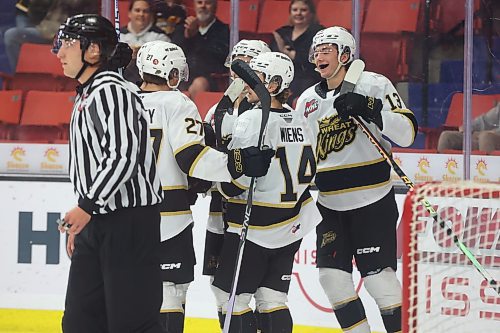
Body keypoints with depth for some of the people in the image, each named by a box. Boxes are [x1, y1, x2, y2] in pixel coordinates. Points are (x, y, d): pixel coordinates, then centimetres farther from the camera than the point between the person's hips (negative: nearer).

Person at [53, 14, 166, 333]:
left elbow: (123, 157, -24)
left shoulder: (112, 91, -14)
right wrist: (81, 223, 25)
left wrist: (87, 206, -24)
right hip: (97, 223, 11)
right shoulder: (87, 95, 18)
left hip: (129, 224, -10)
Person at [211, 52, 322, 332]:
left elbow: (234, 181, -19)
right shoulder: (298, 122, 7)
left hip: (255, 227, -8)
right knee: (272, 298, 10)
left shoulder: (253, 120, -18)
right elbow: (308, 172, 16)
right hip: (293, 227, 8)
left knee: (232, 298, 1)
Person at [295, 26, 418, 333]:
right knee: (332, 274, 1)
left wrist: (370, 109, -29)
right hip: (330, 204, 6)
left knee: (378, 274, -9)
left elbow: (407, 133, -16)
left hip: (372, 201, -6)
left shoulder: (373, 85, -8)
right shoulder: (308, 100, 9)